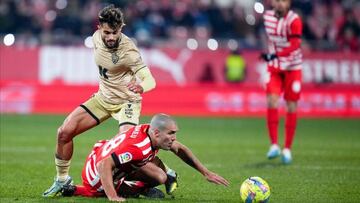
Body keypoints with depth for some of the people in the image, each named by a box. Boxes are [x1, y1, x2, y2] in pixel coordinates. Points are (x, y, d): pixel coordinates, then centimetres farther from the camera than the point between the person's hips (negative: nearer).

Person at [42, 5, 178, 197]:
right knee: (64, 132, -3)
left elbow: (150, 79, -33)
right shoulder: (97, 37, -9)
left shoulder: (128, 50, -27)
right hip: (103, 97, 6)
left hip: (126, 100, -6)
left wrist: (140, 86, -54)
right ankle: (62, 179, 17)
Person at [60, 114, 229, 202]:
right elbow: (104, 165, -40)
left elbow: (181, 150, 8)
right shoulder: (137, 147, -34)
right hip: (96, 175, -8)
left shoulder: (151, 131, -8)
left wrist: (206, 173, 8)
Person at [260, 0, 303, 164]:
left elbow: (294, 45, -29)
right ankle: (274, 145, -11)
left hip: (292, 67, -3)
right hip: (274, 67, 3)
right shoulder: (268, 16, 0)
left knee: (291, 107, 1)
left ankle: (287, 149, 11)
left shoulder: (294, 20, -17)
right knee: (272, 102, -15)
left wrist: (275, 55, -42)